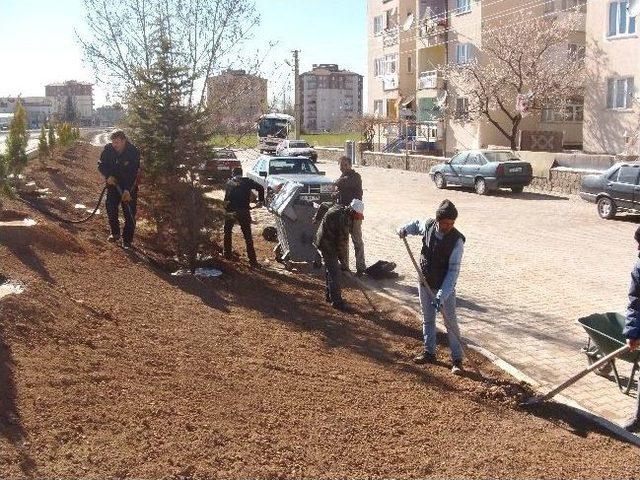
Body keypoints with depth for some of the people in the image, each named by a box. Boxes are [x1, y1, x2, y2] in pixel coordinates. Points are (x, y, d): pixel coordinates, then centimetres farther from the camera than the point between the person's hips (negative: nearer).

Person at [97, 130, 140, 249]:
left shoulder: (133, 152, -23)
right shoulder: (108, 149, -13)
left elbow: (133, 173, -24)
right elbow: (101, 165, -3)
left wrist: (127, 190, -32)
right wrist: (108, 176, -23)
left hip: (129, 185, -3)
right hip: (113, 183, 4)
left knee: (129, 213, -5)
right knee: (111, 208, 6)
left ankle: (127, 239, 6)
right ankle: (115, 233, 27)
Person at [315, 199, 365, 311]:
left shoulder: (339, 209, 8)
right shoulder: (344, 218, -23)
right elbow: (342, 240, -18)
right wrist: (342, 256, -5)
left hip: (323, 242, 10)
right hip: (328, 246, -10)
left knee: (329, 269, 21)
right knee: (334, 272, -6)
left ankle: (330, 295, 33)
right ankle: (336, 301, -2)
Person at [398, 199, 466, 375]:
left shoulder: (457, 240, -23)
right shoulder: (428, 226, -11)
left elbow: (453, 271, -24)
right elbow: (417, 224, 16)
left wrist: (442, 296, -30)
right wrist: (405, 229, -7)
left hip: (445, 286, -5)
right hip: (425, 283, 5)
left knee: (451, 322, 1)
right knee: (427, 319, 17)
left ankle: (457, 359, 13)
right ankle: (429, 353, 32)